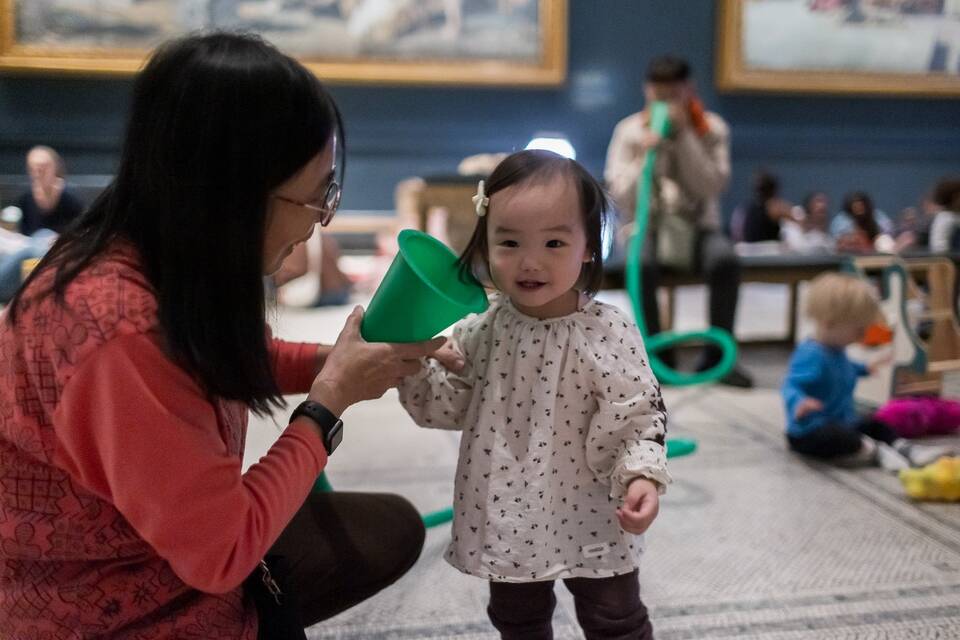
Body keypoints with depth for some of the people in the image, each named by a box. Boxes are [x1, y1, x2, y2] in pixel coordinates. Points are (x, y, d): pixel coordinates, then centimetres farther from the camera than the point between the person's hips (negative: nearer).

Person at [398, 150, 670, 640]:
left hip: (589, 519, -4)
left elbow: (638, 416, -16)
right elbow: (449, 406, -1)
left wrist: (642, 475, -32)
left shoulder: (609, 333, -20)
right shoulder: (483, 331, -9)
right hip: (508, 514, 4)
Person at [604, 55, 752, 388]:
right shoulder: (629, 130, 0)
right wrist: (646, 155, -21)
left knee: (725, 259, -31)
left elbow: (711, 187, -12)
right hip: (646, 226, -1)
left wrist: (684, 136, -17)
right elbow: (622, 200, -6)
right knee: (642, 263, -35)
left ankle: (717, 355, -17)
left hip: (697, 227, 1)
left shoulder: (712, 129, 2)